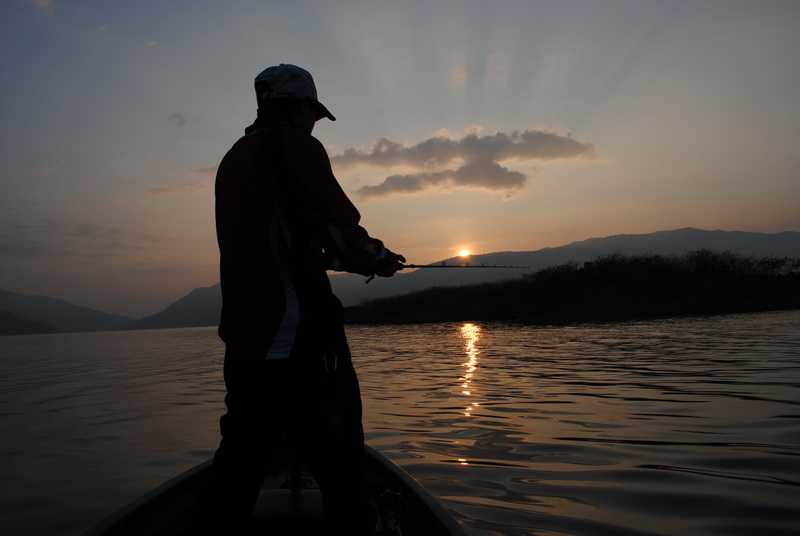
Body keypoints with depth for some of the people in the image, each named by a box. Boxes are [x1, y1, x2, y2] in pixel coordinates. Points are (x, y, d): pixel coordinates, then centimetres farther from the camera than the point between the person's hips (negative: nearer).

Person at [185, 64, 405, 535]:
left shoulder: (233, 158, 19)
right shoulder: (294, 144, -5)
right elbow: (342, 232, -8)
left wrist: (342, 258, 25)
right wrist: (380, 258, 12)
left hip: (244, 342, 8)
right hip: (300, 343, -8)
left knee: (236, 473, 17)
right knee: (339, 467, 3)